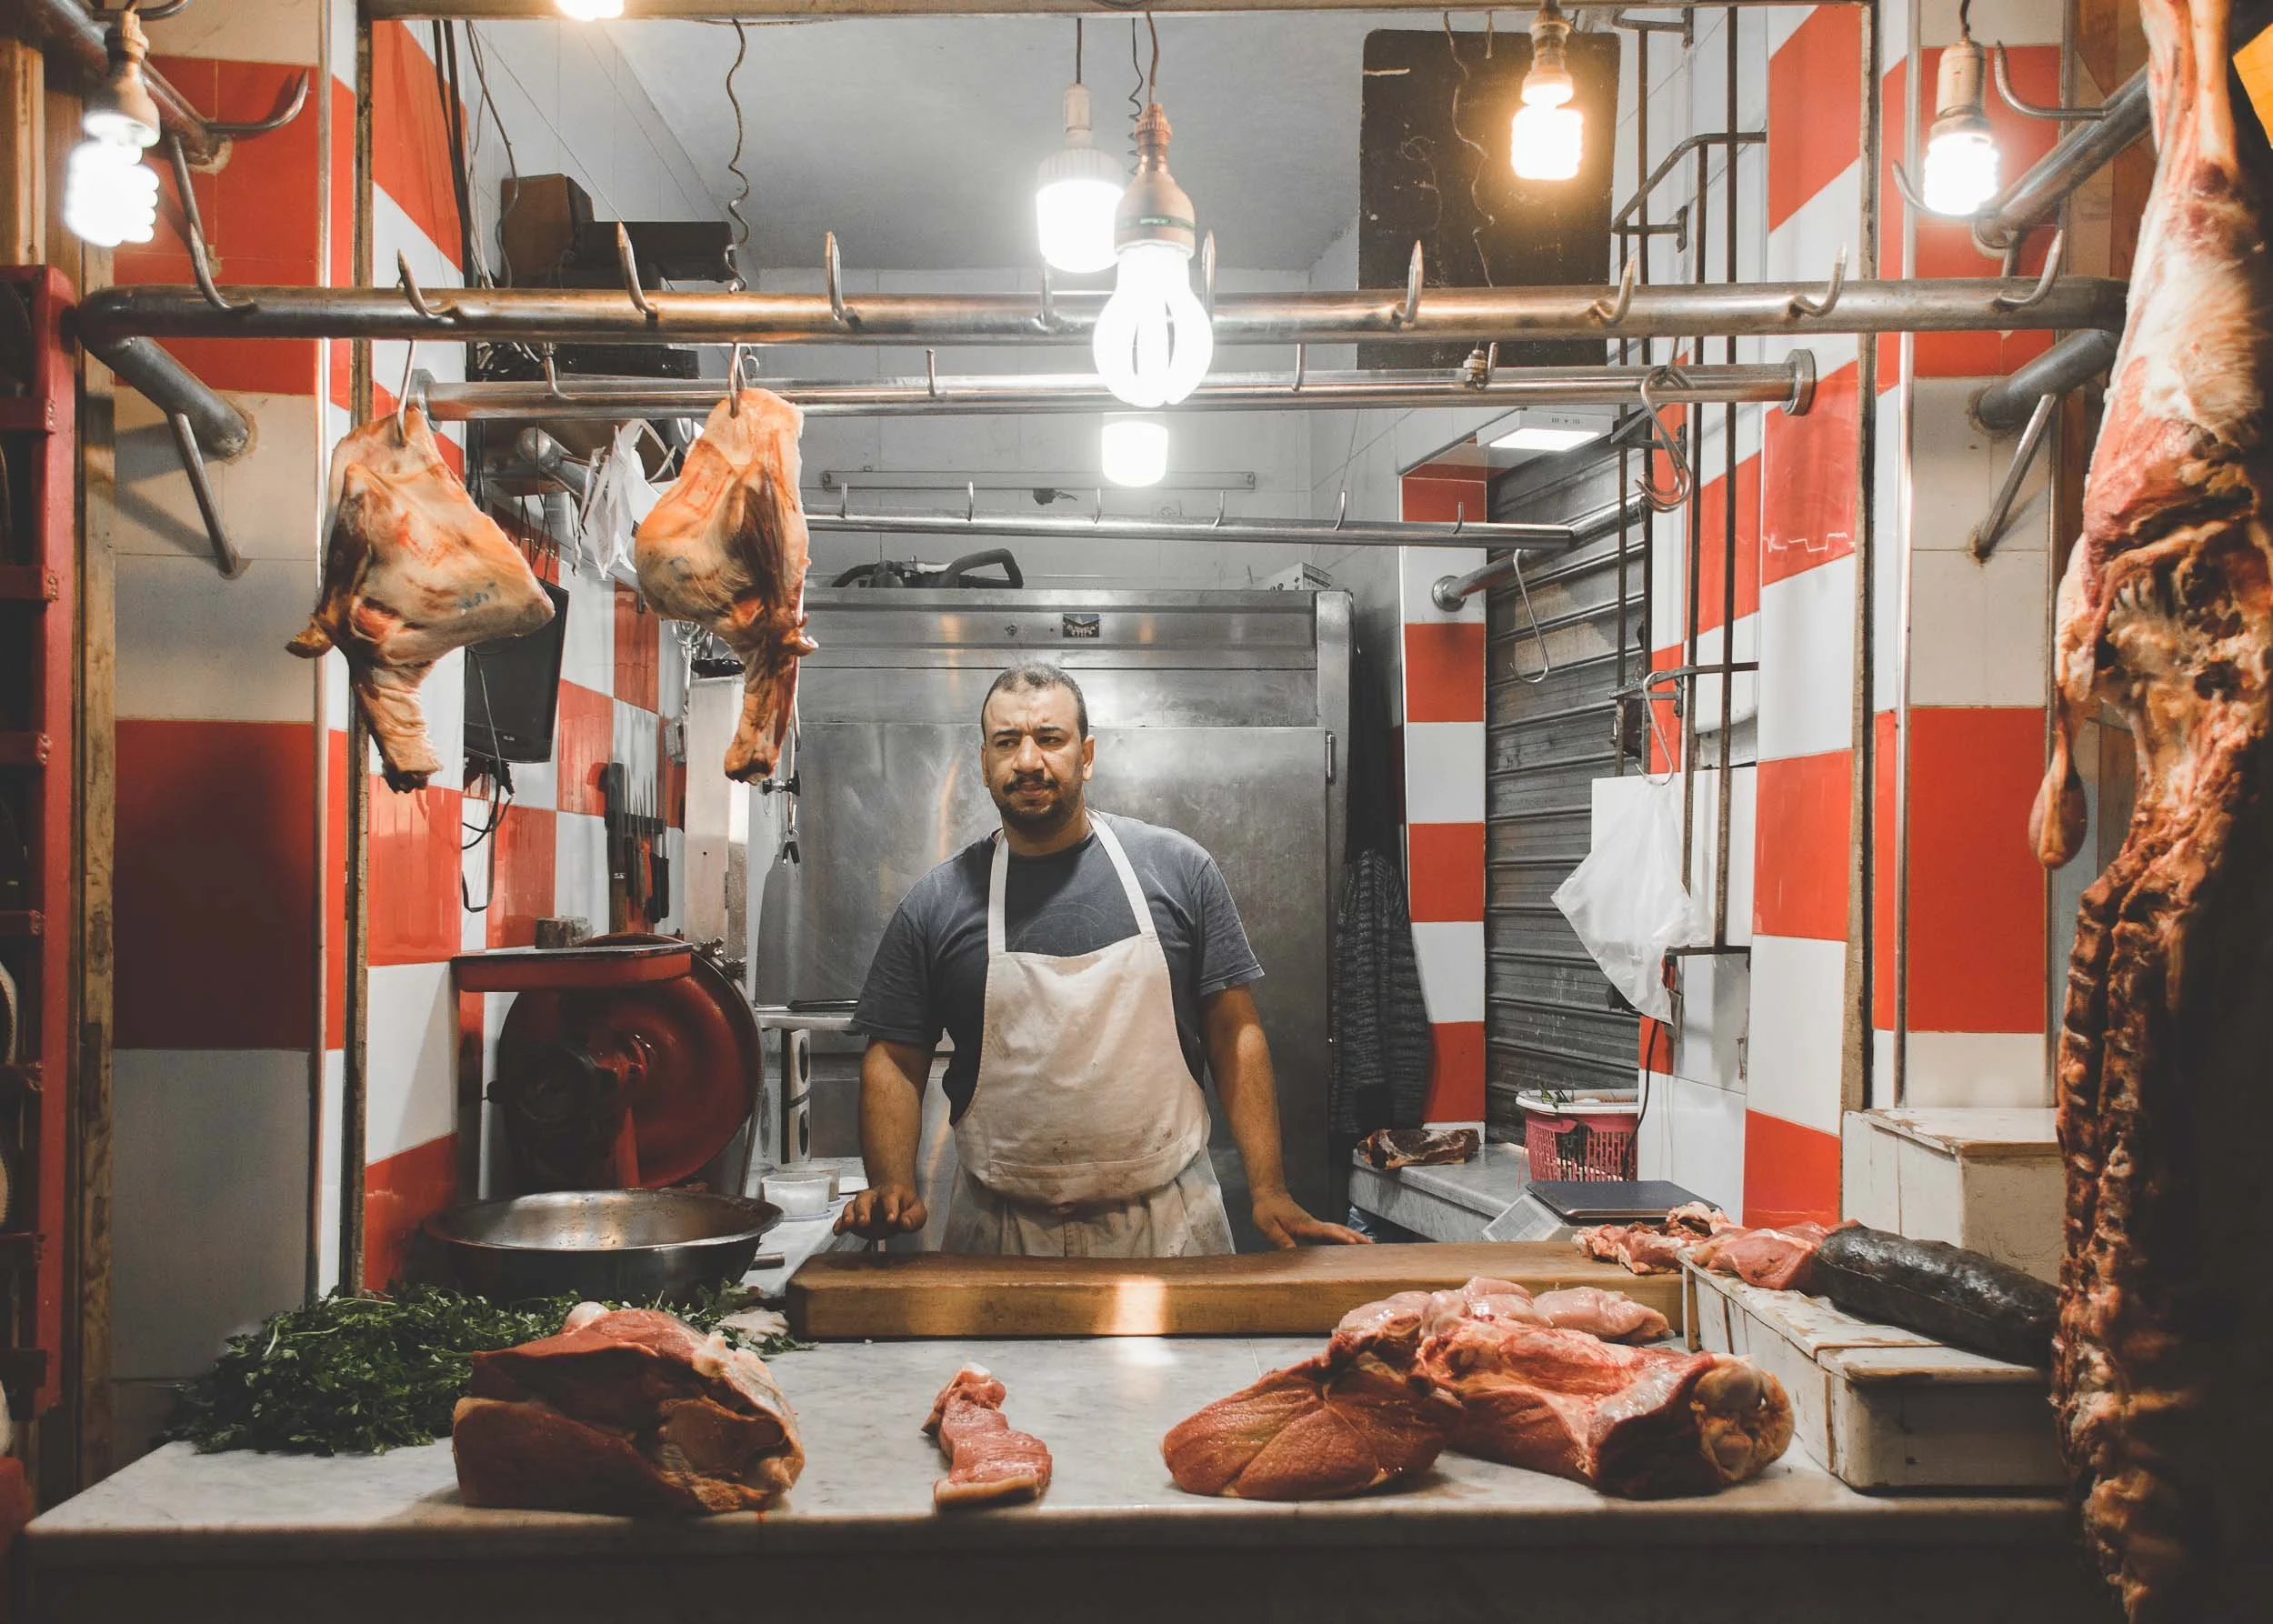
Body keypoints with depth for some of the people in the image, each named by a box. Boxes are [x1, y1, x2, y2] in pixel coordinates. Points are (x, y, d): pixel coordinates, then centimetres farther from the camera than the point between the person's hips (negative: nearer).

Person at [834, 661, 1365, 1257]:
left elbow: (1235, 1036, 0)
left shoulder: (1178, 868, 0)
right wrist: (893, 1189, -15)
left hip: (1169, 1224, 0)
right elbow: (895, 1062, 2)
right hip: (999, 1233, 0)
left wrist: (1270, 1194, -7)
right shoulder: (936, 904, 0)